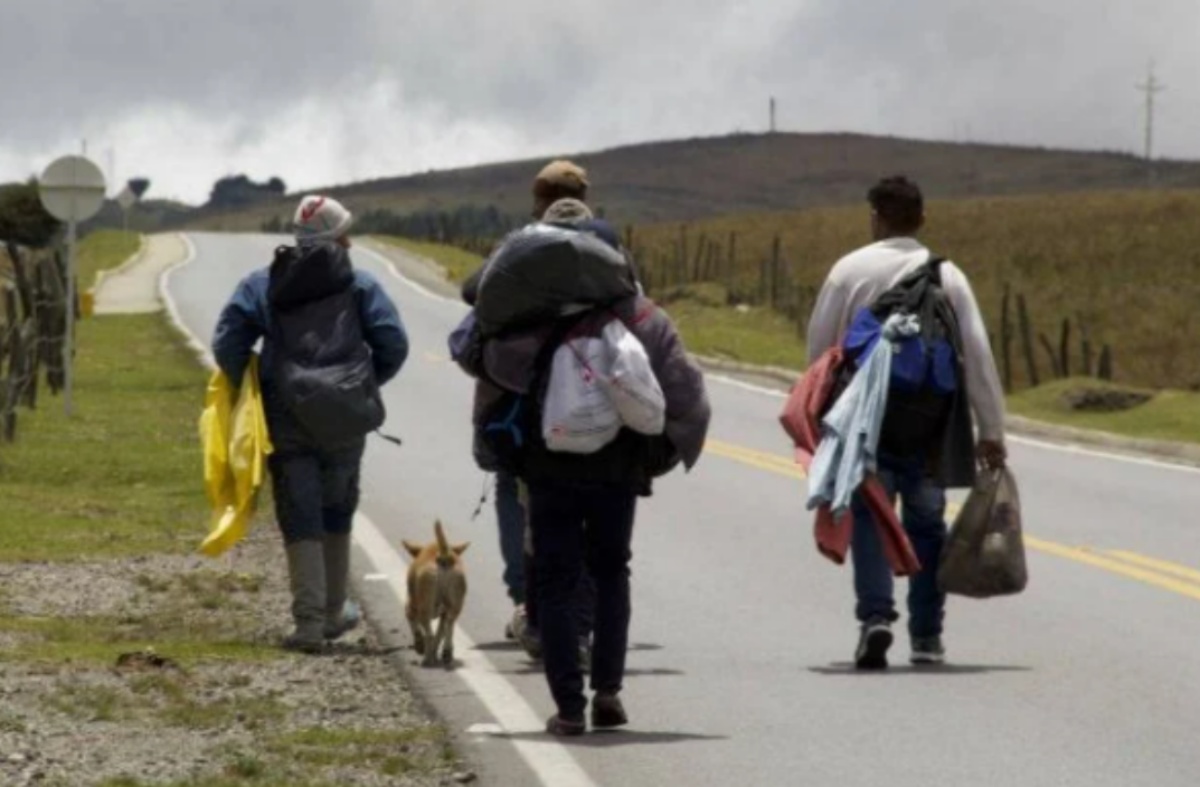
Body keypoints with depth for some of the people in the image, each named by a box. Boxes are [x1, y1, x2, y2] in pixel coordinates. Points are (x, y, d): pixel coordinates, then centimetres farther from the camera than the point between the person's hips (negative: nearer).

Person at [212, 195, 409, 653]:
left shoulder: (261, 285, 4)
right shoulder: (360, 286, 2)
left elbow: (227, 345, -4)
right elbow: (393, 344, -5)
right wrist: (366, 386, 11)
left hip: (287, 420, 0)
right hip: (345, 420, 0)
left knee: (300, 518, 2)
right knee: (337, 512, 18)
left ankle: (309, 620, -6)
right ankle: (334, 611, 28)